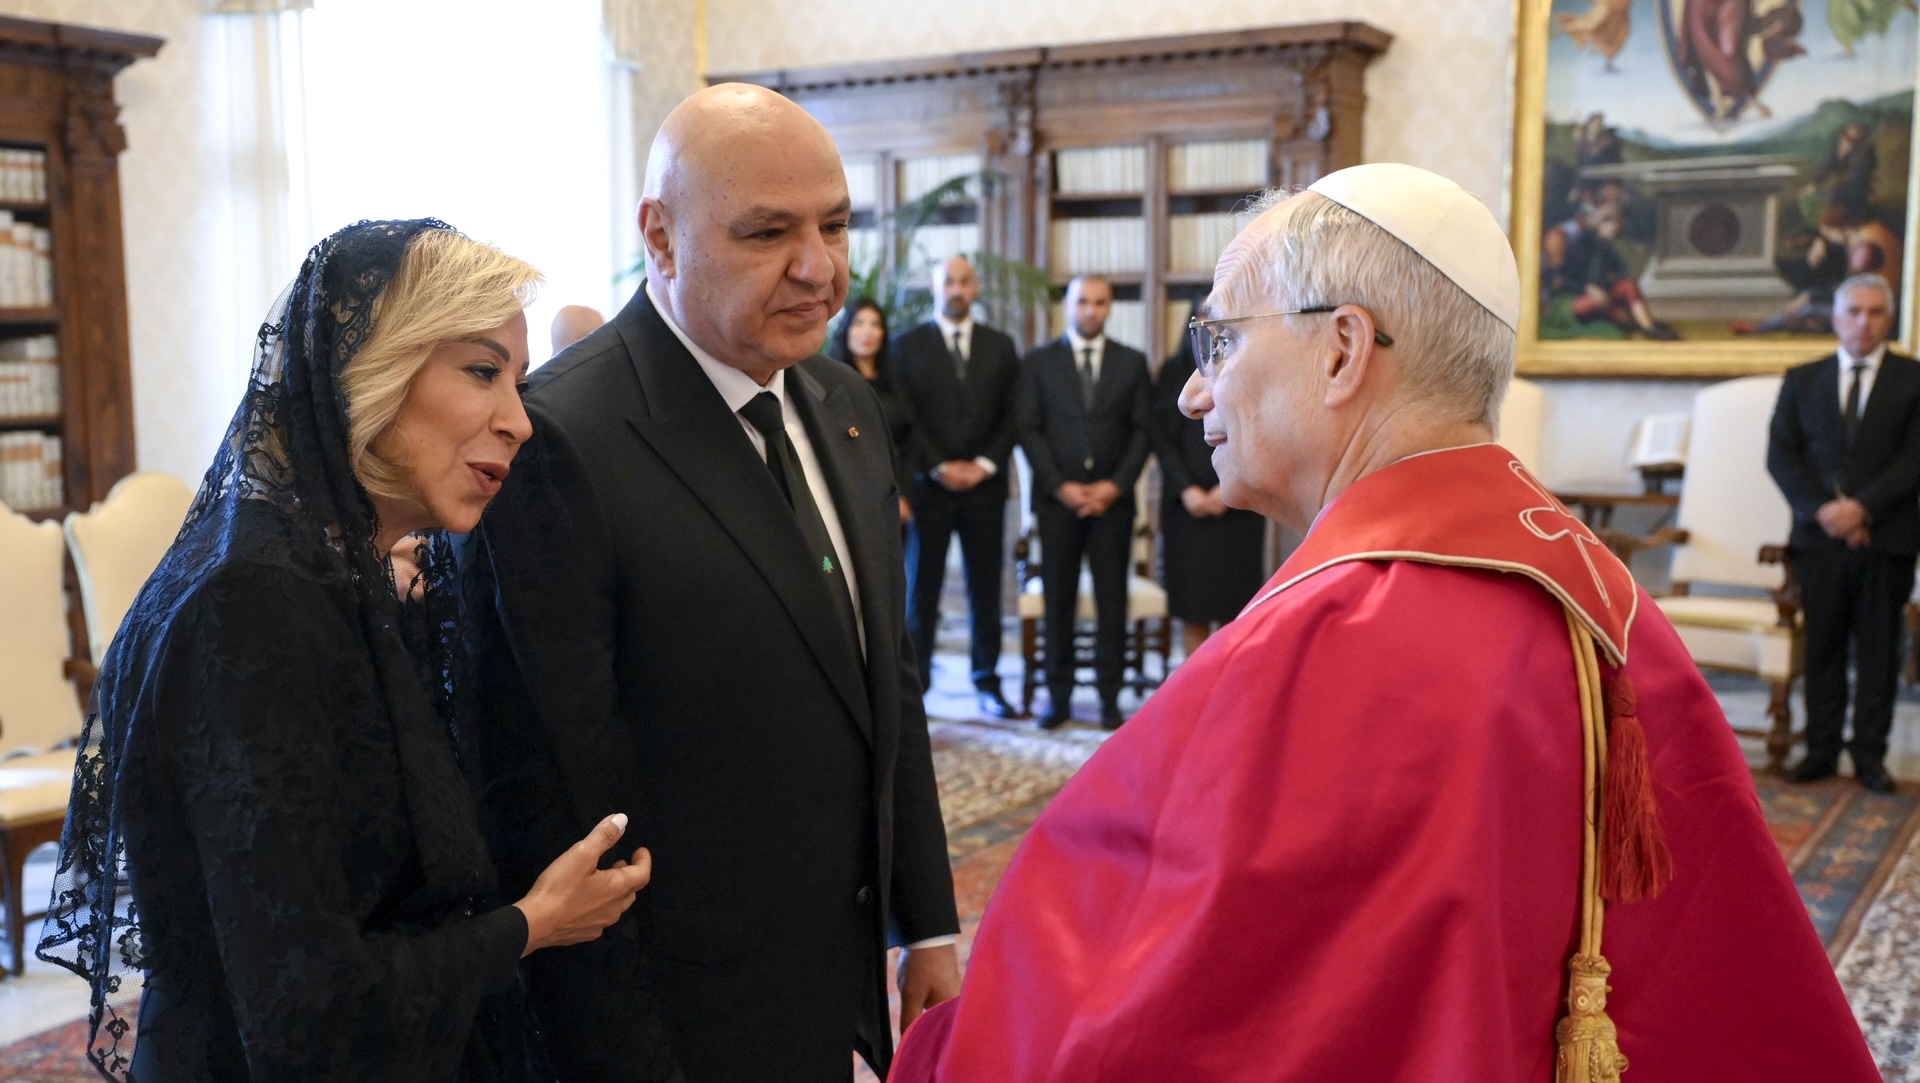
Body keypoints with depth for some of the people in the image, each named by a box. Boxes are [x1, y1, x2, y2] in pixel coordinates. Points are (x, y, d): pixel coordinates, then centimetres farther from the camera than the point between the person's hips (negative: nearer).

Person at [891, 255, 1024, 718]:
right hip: (929, 484, -2)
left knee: (986, 586, 5)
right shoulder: (907, 345, 4)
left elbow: (1011, 416, 7)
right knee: (920, 585, 1)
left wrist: (985, 465, -6)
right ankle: (914, 678, 7)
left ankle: (987, 681, 12)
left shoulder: (1000, 347, 11)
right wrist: (940, 467, -10)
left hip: (985, 484, 2)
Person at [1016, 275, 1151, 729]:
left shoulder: (1132, 362, 9)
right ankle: (1059, 695, 9)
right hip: (1057, 498, 0)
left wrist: (1115, 485, -6)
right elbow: (1029, 429, 2)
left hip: (1112, 498, 1)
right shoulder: (1040, 360, 7)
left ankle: (1109, 696, 8)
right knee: (1058, 599, 1)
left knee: (1111, 599, 1)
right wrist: (1060, 485, -8)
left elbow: (1142, 431, 5)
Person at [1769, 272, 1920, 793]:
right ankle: (1822, 749, 12)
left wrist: (1863, 507, -15)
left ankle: (1869, 755, 12)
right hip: (1820, 536, 1)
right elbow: (1780, 455, 3)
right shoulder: (1802, 380, 10)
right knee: (1823, 648, 5)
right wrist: (1821, 510, -11)